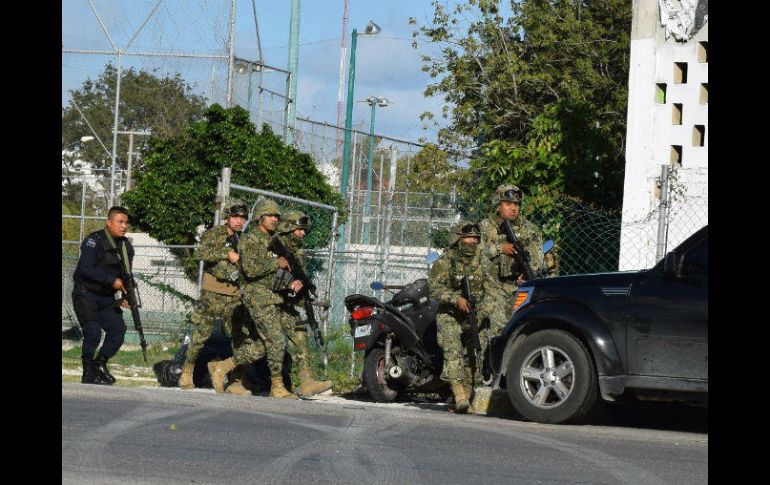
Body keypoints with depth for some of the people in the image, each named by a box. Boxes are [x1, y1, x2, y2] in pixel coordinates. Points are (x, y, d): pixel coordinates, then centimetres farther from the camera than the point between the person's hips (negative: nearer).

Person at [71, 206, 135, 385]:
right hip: (86, 295, -7)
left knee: (118, 330, -1)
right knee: (93, 332, -18)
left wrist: (123, 296, -2)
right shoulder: (94, 241, -16)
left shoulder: (127, 246, 7)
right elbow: (87, 269, -27)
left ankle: (100, 364, 17)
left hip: (107, 298, 7)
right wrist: (112, 281, -27)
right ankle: (88, 373, -5)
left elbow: (126, 275, 15)